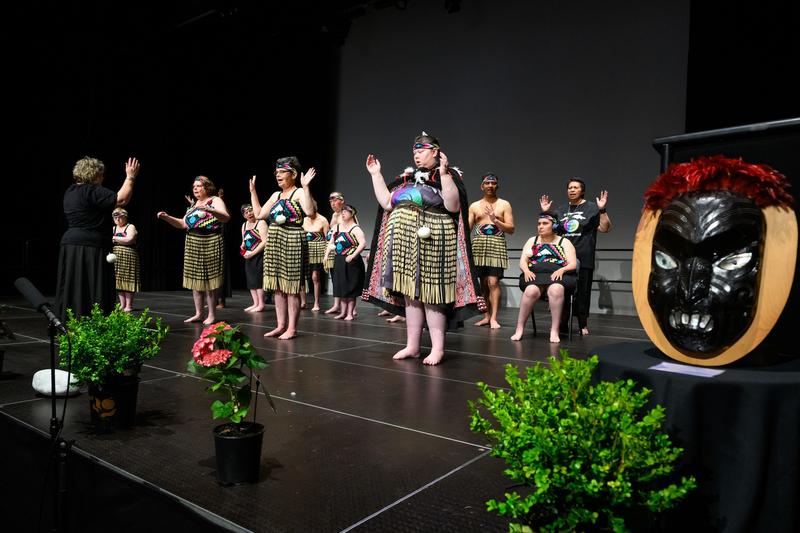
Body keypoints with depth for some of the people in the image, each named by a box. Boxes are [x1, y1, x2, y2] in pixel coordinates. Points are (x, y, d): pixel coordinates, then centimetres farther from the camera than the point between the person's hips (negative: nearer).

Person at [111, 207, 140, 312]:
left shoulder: (130, 227, 1)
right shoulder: (113, 229, 19)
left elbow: (129, 240, -15)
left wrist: (115, 238, -9)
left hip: (128, 257, -6)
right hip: (115, 257, 6)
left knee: (127, 279, -7)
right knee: (118, 280, 4)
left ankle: (129, 305, -3)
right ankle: (122, 304, 9)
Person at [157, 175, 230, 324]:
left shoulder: (215, 200, -3)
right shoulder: (193, 205, 19)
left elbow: (226, 217, -19)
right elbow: (183, 224, 20)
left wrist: (209, 209, -33)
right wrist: (167, 217, 6)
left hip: (210, 244, -7)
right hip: (192, 245, 7)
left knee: (208, 280, -6)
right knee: (195, 279, 8)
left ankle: (212, 315, 1)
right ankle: (198, 314, 16)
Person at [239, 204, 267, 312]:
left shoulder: (261, 223, -10)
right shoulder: (244, 225, 14)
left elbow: (264, 241, -18)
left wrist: (252, 253, -18)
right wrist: (242, 246, 4)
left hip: (259, 255, -8)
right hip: (249, 256, 8)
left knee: (258, 279, -8)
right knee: (250, 279, 8)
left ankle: (261, 304, -2)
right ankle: (255, 303, 15)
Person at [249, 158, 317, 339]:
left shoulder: (299, 193, -5)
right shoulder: (276, 195, 17)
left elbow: (309, 212, -23)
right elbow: (259, 214, 18)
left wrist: (306, 187, -25)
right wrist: (253, 191, 19)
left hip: (292, 241, -8)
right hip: (274, 241, 8)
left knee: (291, 287, -4)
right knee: (278, 287, 9)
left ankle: (292, 328, 3)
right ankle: (281, 325, 17)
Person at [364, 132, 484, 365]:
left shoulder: (448, 175, -1)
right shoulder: (408, 178, 19)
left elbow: (453, 207, -17)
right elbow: (386, 203, 15)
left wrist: (444, 173, -22)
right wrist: (376, 174, 16)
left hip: (430, 242, -6)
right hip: (405, 243, 6)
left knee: (430, 295, -5)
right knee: (410, 294, 8)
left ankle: (438, 348, 3)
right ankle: (412, 345, 15)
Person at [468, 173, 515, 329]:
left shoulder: (504, 205, 8)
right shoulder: (474, 206, 14)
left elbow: (511, 229, 1)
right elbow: (466, 228, 10)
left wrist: (495, 220, -11)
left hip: (496, 246, -3)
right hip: (478, 246, 3)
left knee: (493, 282, -11)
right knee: (483, 282, 4)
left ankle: (493, 318, -11)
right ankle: (486, 316, 11)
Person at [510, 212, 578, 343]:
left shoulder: (564, 242, 17)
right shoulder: (532, 241, 24)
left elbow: (573, 264, 5)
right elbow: (523, 261, 13)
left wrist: (561, 270, -16)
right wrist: (526, 270, -10)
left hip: (557, 276, -1)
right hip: (535, 275, 1)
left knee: (556, 289, -39)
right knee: (531, 291, -36)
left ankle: (554, 331, -34)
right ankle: (519, 329, -29)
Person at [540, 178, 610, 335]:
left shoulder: (591, 208, 3)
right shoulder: (561, 210, 15)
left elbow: (605, 228, -4)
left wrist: (602, 210, -16)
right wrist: (545, 212, 8)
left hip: (583, 259, -3)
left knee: (582, 292, 0)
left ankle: (583, 325, 9)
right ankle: (562, 324, 12)